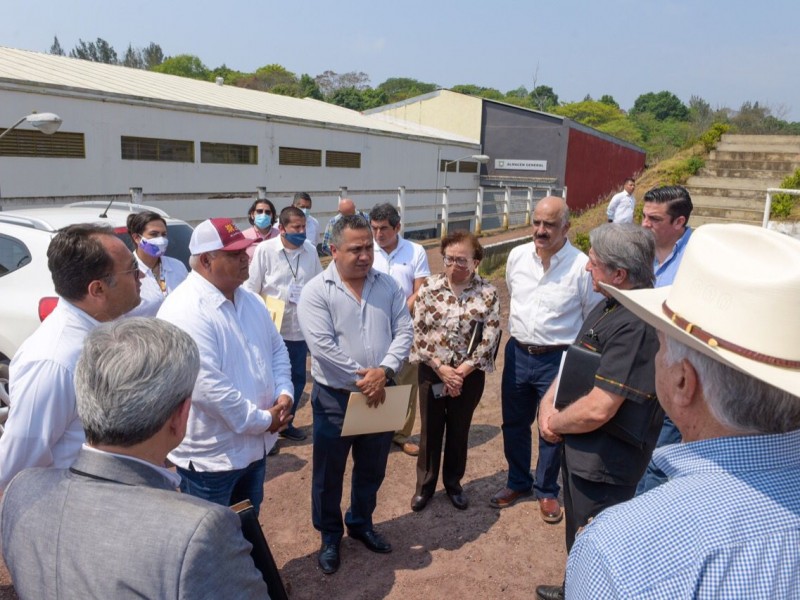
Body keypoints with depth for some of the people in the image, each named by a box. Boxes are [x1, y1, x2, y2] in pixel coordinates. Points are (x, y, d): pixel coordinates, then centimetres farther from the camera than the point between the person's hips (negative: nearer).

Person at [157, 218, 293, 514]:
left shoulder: (250, 300, 5)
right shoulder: (185, 312, -25)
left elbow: (277, 348, 12)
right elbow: (207, 386, -30)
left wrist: (284, 392, -6)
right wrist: (262, 421, -21)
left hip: (254, 446, 8)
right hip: (210, 456, -8)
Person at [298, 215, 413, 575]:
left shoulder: (387, 285, 1)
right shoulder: (316, 292, -13)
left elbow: (404, 331, -3)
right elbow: (323, 346, -21)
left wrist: (383, 372, -18)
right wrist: (362, 379, -19)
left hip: (379, 395, 4)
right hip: (335, 398, -4)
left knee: (372, 470, 20)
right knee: (329, 474, 13)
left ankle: (361, 524, 44)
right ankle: (330, 535, 35)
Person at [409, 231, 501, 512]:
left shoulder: (488, 293, -8)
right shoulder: (429, 287, -6)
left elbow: (490, 338, -10)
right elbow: (418, 332, -8)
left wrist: (461, 371, -14)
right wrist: (441, 368, -14)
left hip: (469, 374, 0)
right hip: (432, 371, 0)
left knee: (459, 430, 16)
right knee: (430, 430, 13)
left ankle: (453, 482, 38)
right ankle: (425, 484, 33)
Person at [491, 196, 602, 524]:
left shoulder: (582, 266, -16)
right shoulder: (517, 256, -2)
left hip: (557, 360, -4)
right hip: (517, 353, 4)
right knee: (514, 423, 17)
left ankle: (546, 491, 34)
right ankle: (518, 483, 39)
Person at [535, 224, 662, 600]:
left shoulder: (636, 324, -29)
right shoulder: (611, 305, 4)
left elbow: (598, 409, -32)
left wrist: (554, 422, -13)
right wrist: (548, 406, -6)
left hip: (603, 463, -10)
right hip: (580, 451, 10)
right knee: (579, 540, 30)